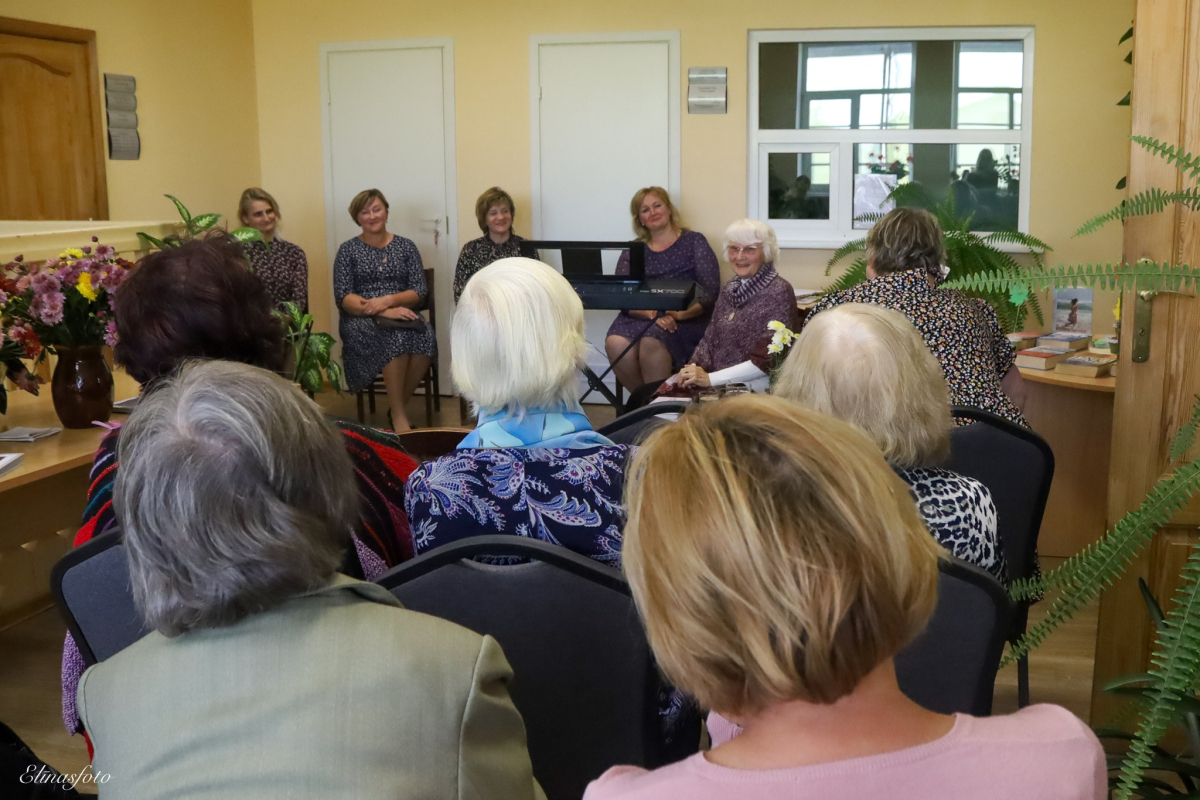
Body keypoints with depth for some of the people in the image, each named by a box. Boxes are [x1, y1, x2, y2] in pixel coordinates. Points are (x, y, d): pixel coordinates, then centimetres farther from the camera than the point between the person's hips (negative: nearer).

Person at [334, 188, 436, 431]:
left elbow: (420, 292, 3)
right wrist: (382, 312, -19)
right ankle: (399, 414, -25)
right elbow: (343, 297, -4)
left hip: (402, 315, 2)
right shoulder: (348, 250, 8)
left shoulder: (405, 246, 13)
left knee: (425, 336, -34)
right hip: (361, 321, -2)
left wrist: (388, 300, -17)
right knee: (395, 336, -36)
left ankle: (398, 406, -17)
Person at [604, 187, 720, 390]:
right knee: (615, 343, -30)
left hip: (686, 320, -2)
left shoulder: (694, 242, 8)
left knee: (651, 342, -34)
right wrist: (652, 313, -19)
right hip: (641, 318, 3)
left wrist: (680, 314, -19)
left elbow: (710, 292, -1)